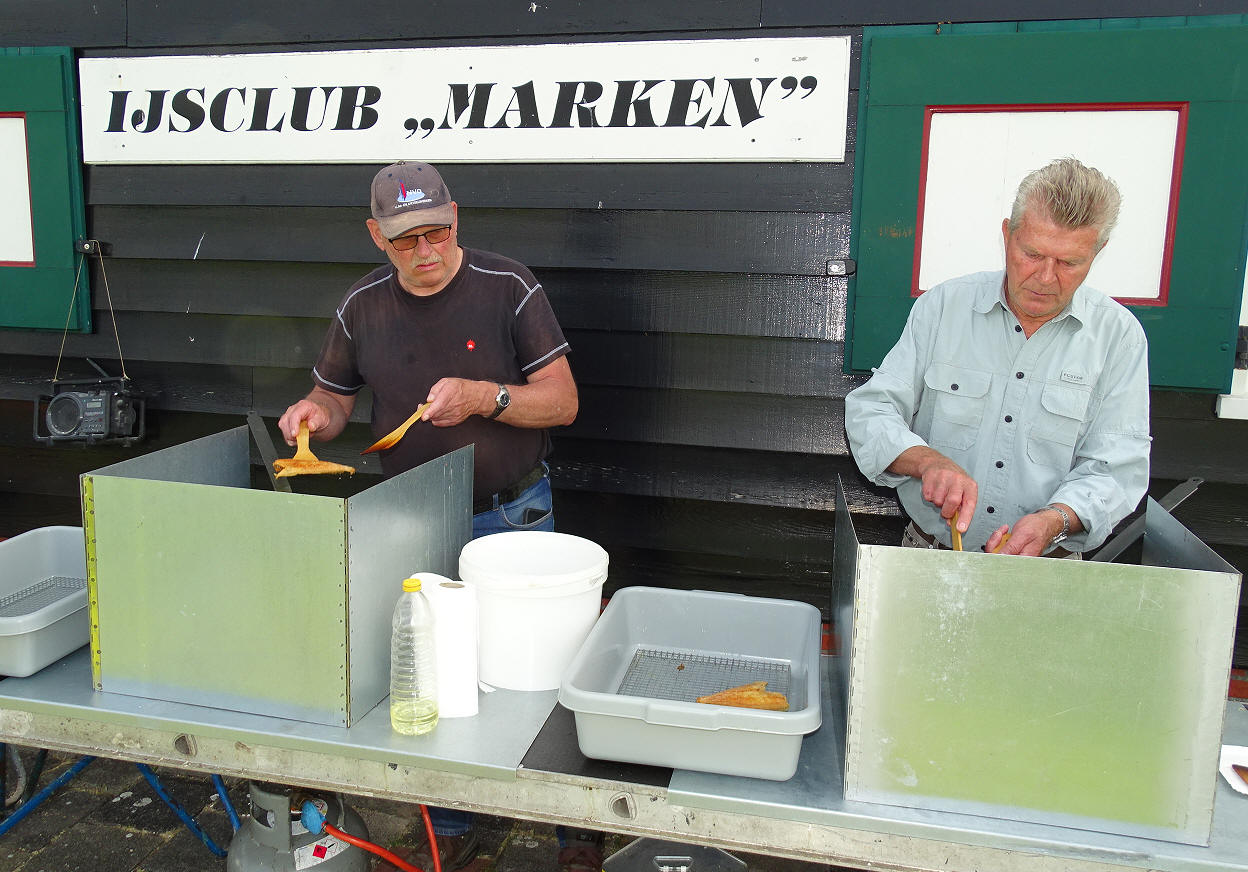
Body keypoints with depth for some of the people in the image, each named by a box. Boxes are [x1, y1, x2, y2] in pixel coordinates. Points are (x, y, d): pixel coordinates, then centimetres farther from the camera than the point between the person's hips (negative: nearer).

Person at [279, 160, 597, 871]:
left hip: (511, 518, -3)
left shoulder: (507, 287, -11)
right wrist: (314, 414, -11)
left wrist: (485, 397, -26)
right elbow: (334, 398, 12)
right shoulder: (362, 307, 1)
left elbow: (563, 401, -10)